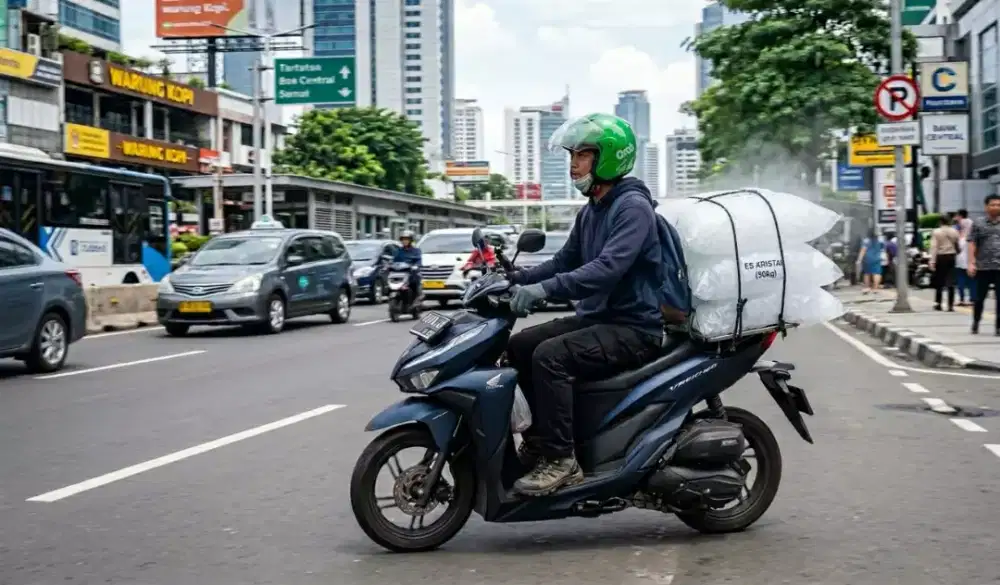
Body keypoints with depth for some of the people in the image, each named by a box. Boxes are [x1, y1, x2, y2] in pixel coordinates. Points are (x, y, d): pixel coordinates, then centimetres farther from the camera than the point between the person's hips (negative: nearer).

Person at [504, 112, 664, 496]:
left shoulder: (633, 207, -15)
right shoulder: (590, 212, 16)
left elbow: (609, 267, -29)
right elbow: (565, 261, 21)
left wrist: (546, 288, -38)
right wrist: (516, 279, 6)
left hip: (633, 327, -10)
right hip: (595, 318, 10)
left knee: (550, 355, -27)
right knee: (519, 345, 2)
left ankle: (560, 459, -22)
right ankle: (539, 438, 11)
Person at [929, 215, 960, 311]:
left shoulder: (936, 232, -5)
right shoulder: (954, 231, 4)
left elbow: (934, 247, -11)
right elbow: (957, 245, 9)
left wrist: (932, 261, -13)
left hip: (941, 257, -2)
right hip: (951, 256, 2)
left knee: (939, 282, 9)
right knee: (950, 282, 2)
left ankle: (938, 304, 11)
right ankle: (951, 305, -2)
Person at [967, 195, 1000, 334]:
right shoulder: (978, 223, 3)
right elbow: (972, 244, 1)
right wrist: (971, 263, -8)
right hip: (983, 267, -1)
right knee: (979, 297, 7)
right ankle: (975, 323, 24)